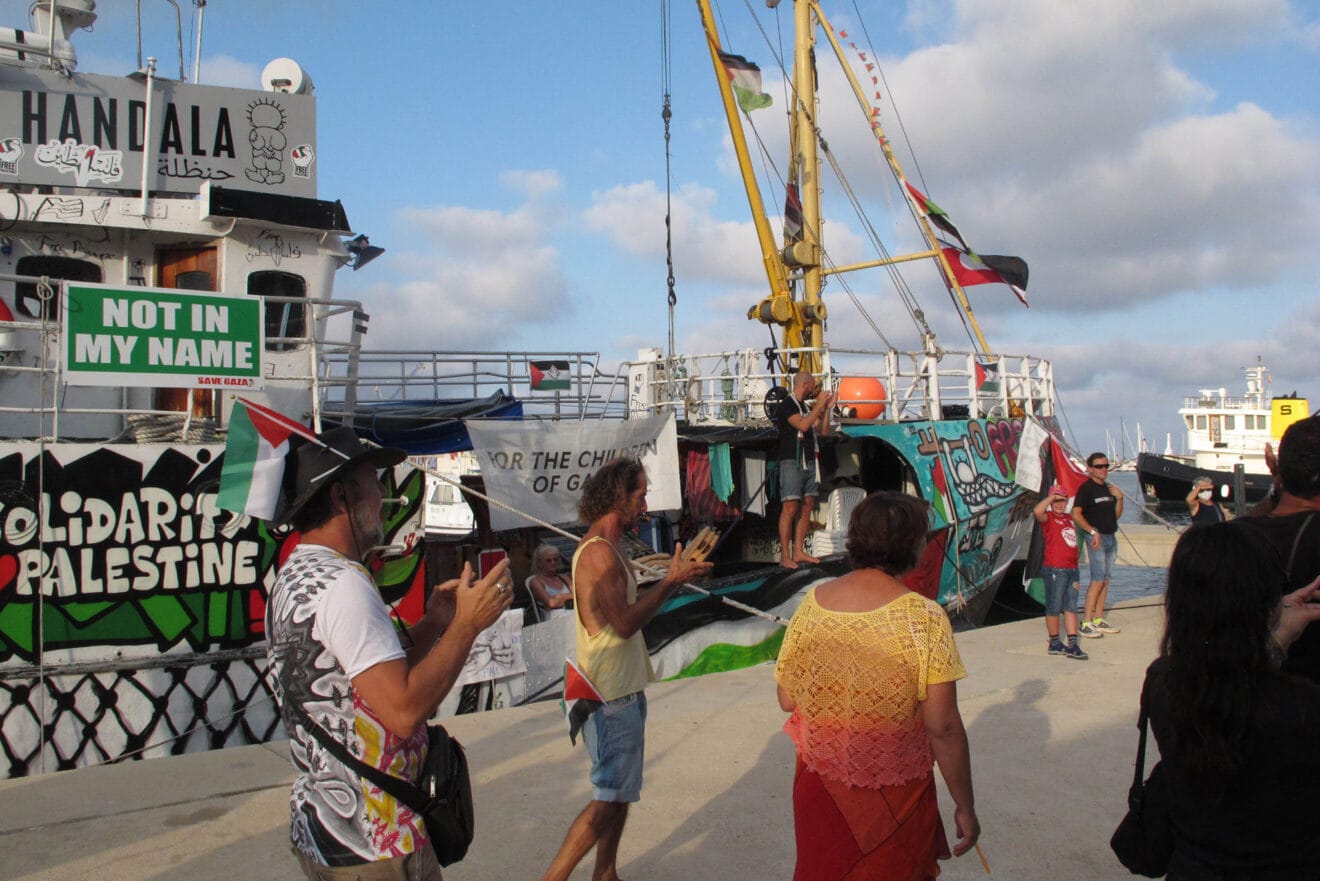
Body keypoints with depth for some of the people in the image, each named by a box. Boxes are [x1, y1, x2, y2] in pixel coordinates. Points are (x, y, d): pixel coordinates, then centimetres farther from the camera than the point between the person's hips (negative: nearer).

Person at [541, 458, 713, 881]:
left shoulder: (607, 547, 11)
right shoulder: (600, 552, -21)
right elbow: (624, 622, -26)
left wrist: (678, 573, 11)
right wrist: (671, 581, -19)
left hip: (622, 690, 10)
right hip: (611, 695, -10)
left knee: (620, 791, 18)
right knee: (610, 798, -4)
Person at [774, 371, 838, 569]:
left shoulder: (808, 407, 19)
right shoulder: (787, 405, -6)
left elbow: (823, 431, 16)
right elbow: (803, 425, -20)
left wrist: (827, 408, 8)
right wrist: (819, 405, -12)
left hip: (809, 462, 8)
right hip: (791, 462, -8)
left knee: (806, 508, 5)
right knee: (790, 508, -11)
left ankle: (798, 552, 7)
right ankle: (785, 556, -11)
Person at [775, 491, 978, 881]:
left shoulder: (812, 603, -8)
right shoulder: (924, 618, -19)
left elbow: (787, 701, -1)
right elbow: (944, 728, -18)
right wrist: (965, 806, -6)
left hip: (819, 790, 3)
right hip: (892, 800, -3)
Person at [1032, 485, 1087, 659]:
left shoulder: (1070, 519, 17)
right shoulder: (1048, 518, -5)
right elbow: (1037, 511, -30)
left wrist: (1076, 569, 20)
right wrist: (1051, 497, -18)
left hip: (1072, 569, 7)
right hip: (1054, 569, -7)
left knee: (1071, 607, 7)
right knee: (1054, 607, 2)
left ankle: (1073, 645, 9)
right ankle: (1054, 643, 13)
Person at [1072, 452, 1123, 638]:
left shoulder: (1109, 488, 16)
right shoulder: (1086, 488, -7)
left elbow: (1116, 515, 18)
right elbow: (1076, 514, -15)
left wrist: (1119, 498, 3)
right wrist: (1093, 531, -21)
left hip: (1111, 537, 8)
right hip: (1097, 538, -8)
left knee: (1105, 580, 9)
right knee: (1098, 579, -11)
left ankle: (1098, 620, 15)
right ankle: (1086, 622, -8)